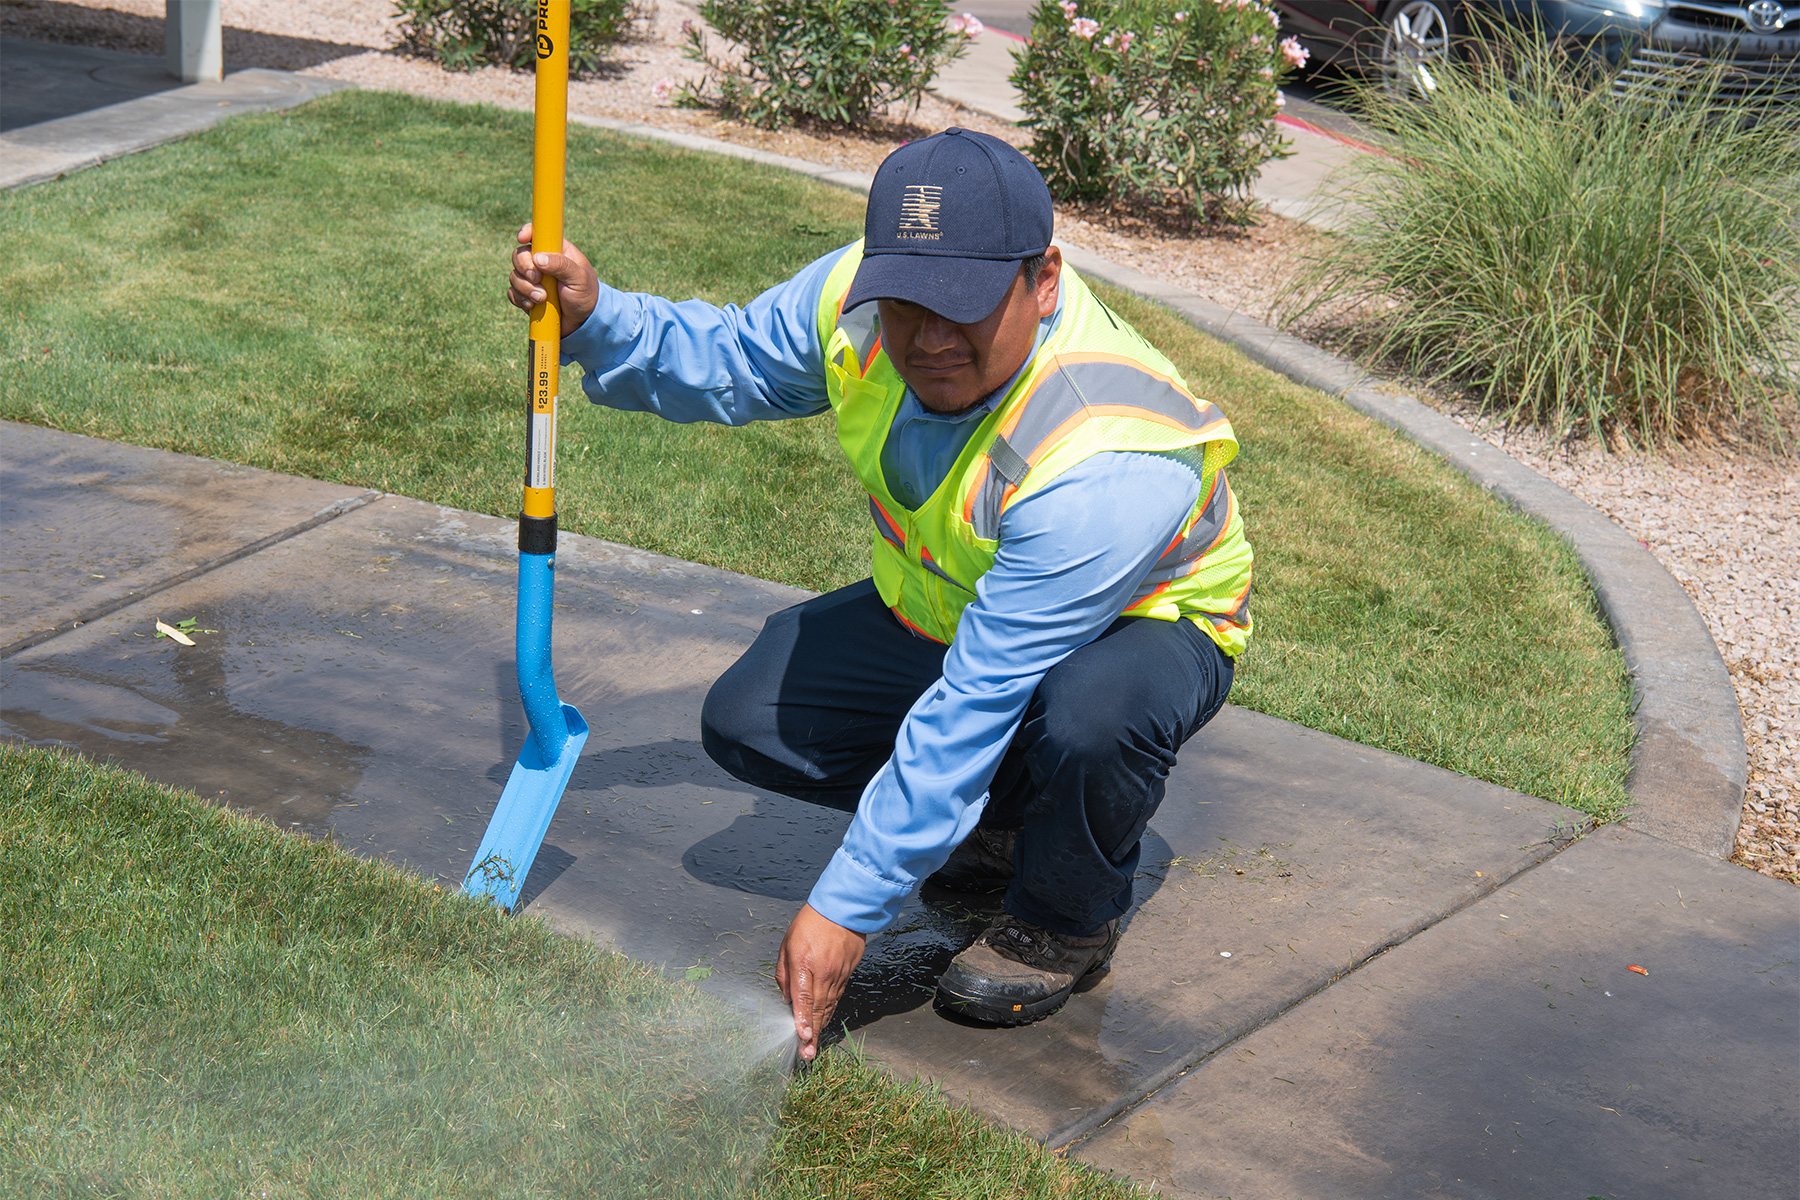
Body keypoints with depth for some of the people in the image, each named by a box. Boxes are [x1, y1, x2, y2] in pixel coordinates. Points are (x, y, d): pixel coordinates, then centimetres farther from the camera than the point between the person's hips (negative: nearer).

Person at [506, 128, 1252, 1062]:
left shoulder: (1105, 461, -41)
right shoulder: (860, 295, -22)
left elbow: (971, 707, -41)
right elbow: (725, 361, 0)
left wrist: (845, 910, -37)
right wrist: (593, 318, -20)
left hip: (1145, 626, -6)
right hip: (939, 608, 7)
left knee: (1090, 716, -41)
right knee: (748, 720, -8)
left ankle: (1067, 921, -6)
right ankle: (1007, 818, 13)